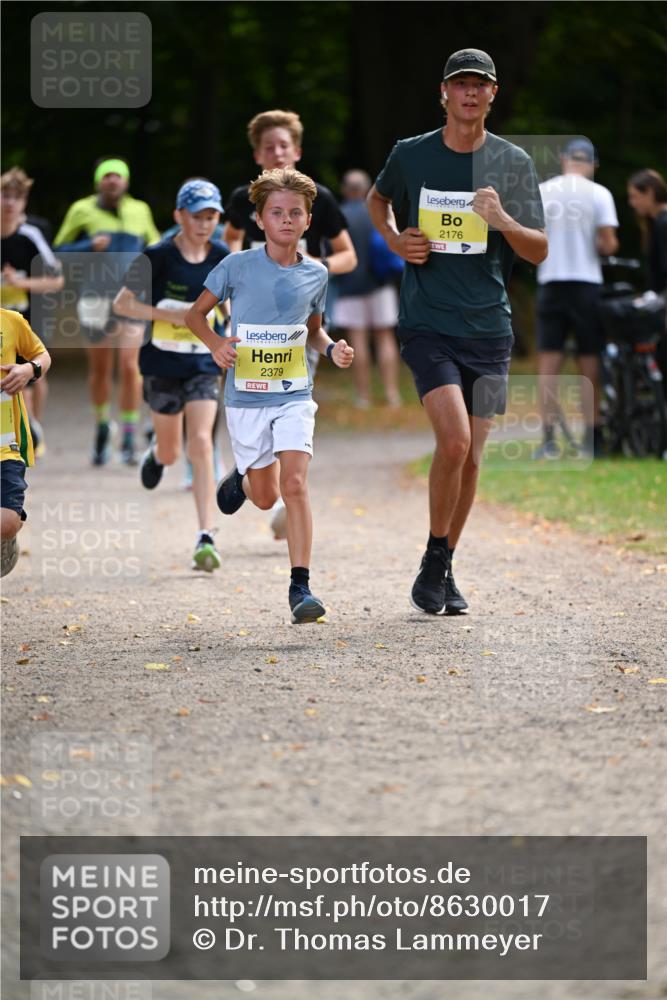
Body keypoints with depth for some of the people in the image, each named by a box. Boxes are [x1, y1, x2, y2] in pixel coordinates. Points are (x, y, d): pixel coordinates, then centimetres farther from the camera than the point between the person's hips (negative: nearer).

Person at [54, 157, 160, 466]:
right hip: (96, 298, 0)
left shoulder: (140, 211, 9)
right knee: (100, 368, 7)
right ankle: (102, 426, 29)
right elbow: (59, 250, 4)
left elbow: (154, 246, 24)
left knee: (129, 365, -12)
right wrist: (90, 246, -12)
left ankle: (129, 438, -8)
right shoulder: (82, 210, 3)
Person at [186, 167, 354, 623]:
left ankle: (301, 586, -14)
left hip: (294, 396, 1)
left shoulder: (315, 274, 2)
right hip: (246, 397, -1)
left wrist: (332, 348, -3)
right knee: (266, 497, 8)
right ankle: (241, 479, 46)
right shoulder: (238, 266, -7)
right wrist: (216, 345, -16)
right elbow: (196, 314, 3)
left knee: (295, 484, -16)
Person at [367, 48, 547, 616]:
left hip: (489, 329, 2)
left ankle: (445, 570, 24)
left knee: (471, 459, 6)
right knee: (454, 442, -19)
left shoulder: (513, 163, 3)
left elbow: (539, 252, 2)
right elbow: (379, 199, 24)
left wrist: (503, 221, -17)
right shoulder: (411, 155, 2)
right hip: (428, 324, -2)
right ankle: (434, 562, -2)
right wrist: (394, 239, 5)